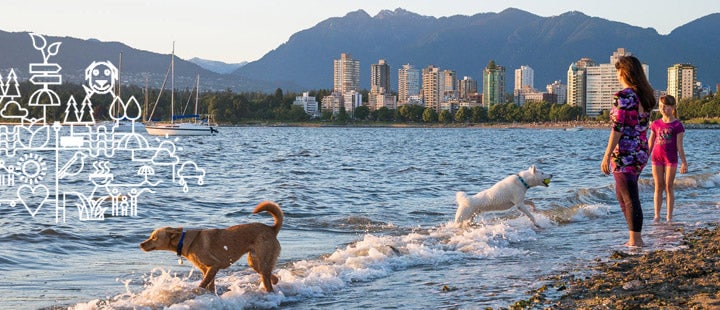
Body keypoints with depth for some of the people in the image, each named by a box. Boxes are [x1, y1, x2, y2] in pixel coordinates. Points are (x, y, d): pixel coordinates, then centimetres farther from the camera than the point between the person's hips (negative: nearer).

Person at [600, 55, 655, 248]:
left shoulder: (622, 97, -16)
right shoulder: (645, 96, 9)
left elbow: (617, 129, -18)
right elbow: (644, 126, 13)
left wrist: (607, 156, -14)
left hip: (624, 154, -9)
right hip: (641, 153, 9)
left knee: (630, 198, -2)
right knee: (622, 195, 20)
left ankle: (636, 240, 2)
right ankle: (634, 237, 23)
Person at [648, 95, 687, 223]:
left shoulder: (677, 125, -3)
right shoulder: (655, 124, 7)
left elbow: (679, 146, -3)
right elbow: (650, 144, 11)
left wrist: (684, 162, -6)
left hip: (671, 159, -3)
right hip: (656, 158, 3)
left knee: (669, 187, 1)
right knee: (658, 187, 5)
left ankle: (669, 216, 6)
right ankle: (657, 216, 8)